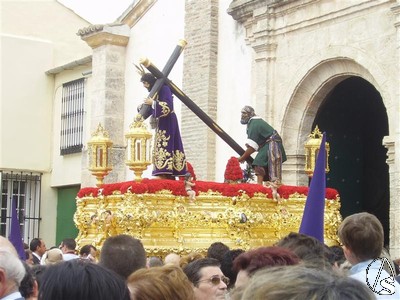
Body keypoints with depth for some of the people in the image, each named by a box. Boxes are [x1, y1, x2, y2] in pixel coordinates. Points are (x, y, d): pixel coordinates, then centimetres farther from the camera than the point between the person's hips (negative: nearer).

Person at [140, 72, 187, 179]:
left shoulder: (164, 88, -11)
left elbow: (168, 106, -21)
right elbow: (152, 109, 17)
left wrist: (153, 103, -21)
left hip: (167, 122, -9)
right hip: (161, 123, 9)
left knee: (164, 145, -15)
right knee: (162, 145, 4)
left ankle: (164, 173, -20)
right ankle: (168, 174, 3)